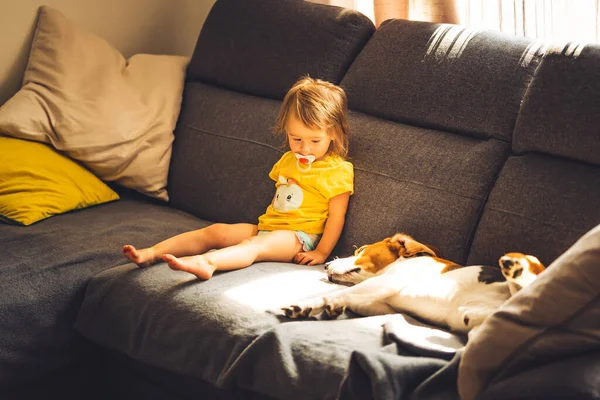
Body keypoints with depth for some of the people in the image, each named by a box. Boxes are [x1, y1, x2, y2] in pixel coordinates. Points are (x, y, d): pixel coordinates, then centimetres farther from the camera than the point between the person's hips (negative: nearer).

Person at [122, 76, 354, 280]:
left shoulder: (339, 170, -5)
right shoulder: (287, 161, 19)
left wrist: (321, 252, -16)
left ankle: (207, 262, -66)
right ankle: (151, 253, -21)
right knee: (215, 231, -10)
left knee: (255, 244, -37)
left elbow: (336, 217, -10)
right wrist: (266, 223, 16)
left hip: (298, 237, -8)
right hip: (266, 226, 8)